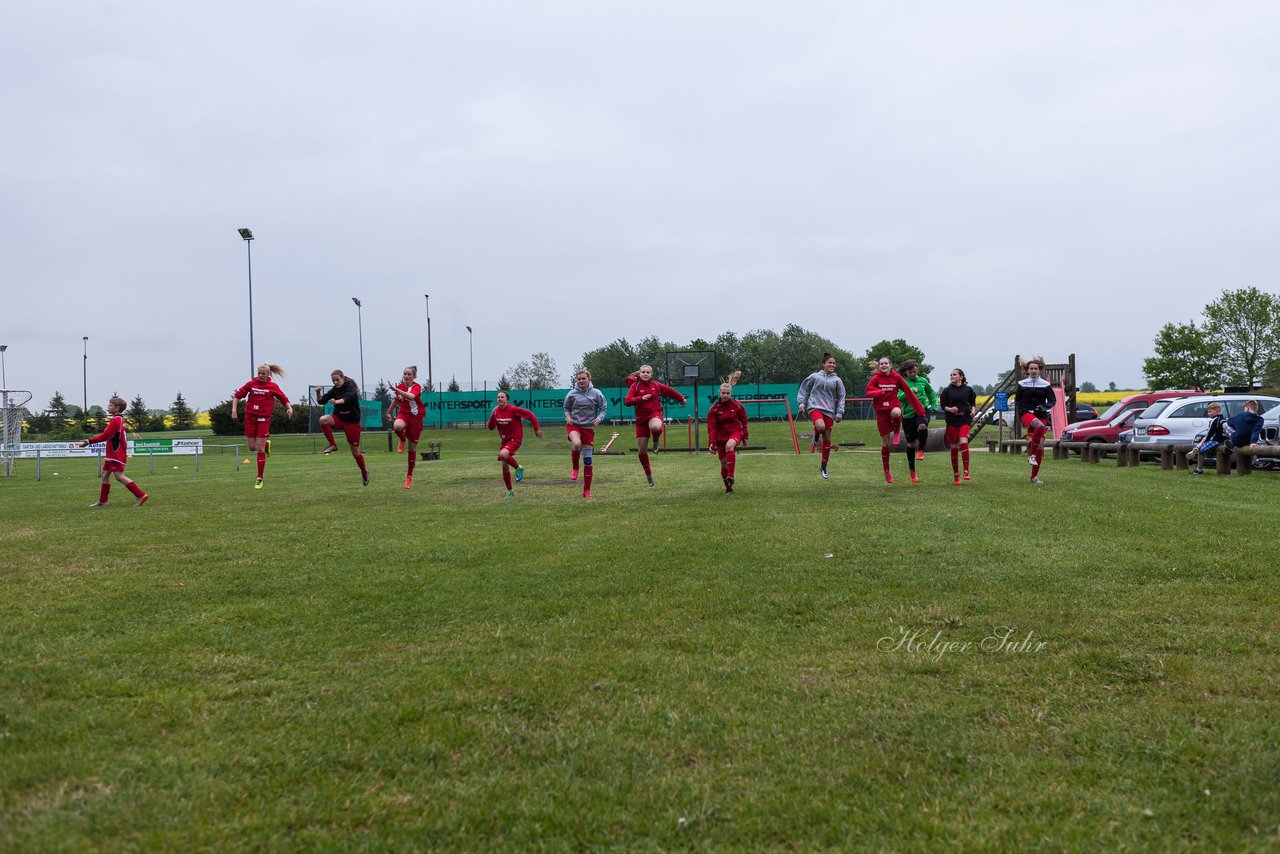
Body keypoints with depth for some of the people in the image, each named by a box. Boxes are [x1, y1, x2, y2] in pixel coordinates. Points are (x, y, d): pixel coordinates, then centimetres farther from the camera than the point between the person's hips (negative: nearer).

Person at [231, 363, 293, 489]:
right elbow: (237, 395, 7)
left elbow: (284, 399, 6)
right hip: (250, 417, 2)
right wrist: (234, 409, -3)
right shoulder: (251, 384, 1)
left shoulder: (272, 386, -2)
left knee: (260, 448, -5)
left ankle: (260, 478, 3)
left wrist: (289, 408, -12)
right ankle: (266, 444, 41)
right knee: (252, 448, 4)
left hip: (264, 418, -2)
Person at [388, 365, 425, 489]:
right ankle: (402, 440, -2)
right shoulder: (400, 386, 3)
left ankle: (409, 475, 21)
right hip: (403, 413, 2)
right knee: (397, 426, -38)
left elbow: (411, 396, -34)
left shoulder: (417, 387, -12)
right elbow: (396, 400, 21)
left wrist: (396, 390, -40)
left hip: (415, 417, -2)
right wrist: (389, 412, 32)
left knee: (412, 448, 4)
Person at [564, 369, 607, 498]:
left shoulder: (596, 393, -3)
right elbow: (566, 408, 13)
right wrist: (568, 416, -7)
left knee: (588, 461, 3)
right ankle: (575, 468, -7)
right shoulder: (572, 393, -1)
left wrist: (599, 418, -15)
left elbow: (604, 409, 4)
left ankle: (587, 491, 14)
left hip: (588, 428, 1)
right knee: (577, 444, -37)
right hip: (574, 425, -1)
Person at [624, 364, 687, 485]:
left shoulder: (656, 385, 3)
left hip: (655, 413, -1)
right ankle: (648, 474, 23)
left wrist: (681, 398, 32)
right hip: (641, 417, 1)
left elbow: (669, 391, 20)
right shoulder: (635, 386, -2)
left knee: (655, 427, -41)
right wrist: (641, 398, -26)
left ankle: (656, 440, -3)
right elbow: (627, 401, -13)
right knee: (642, 450, 1)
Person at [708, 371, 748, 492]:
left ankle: (731, 476, -37)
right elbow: (711, 426, -10)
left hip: (735, 433, -2)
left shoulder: (737, 406, -4)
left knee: (729, 445, -36)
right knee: (723, 464, 4)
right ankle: (728, 487, 24)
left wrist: (744, 436, 9)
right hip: (721, 436, 2)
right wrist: (711, 443, -19)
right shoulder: (714, 409, -6)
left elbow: (744, 421, 7)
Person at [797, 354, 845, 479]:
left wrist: (839, 413, 5)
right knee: (821, 426, -34)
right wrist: (801, 403, 3)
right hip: (815, 407, -3)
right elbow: (803, 390, 12)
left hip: (829, 410, 3)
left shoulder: (837, 380, 9)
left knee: (827, 439, 4)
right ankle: (816, 436, 5)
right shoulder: (815, 377, 5)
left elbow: (841, 398, 12)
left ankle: (824, 467, 17)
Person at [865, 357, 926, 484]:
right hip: (881, 411, 0)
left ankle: (897, 432, -7)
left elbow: (908, 392, 2)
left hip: (894, 407, 0)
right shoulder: (876, 378, -1)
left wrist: (920, 408, 1)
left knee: (896, 412, -40)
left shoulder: (896, 377, 0)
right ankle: (886, 471, 19)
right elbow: (868, 391, -10)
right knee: (885, 443, 2)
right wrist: (880, 392, -30)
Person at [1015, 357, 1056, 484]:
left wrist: (1044, 407, -12)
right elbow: (1017, 401, 12)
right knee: (1039, 426, -38)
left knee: (1041, 445, -2)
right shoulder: (1022, 384, 7)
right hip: (1026, 413, -2)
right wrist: (1018, 418, 3)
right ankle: (1031, 454, -26)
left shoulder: (1045, 385, 7)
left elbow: (1053, 400, 9)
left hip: (1041, 415, 2)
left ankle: (1034, 476, 8)